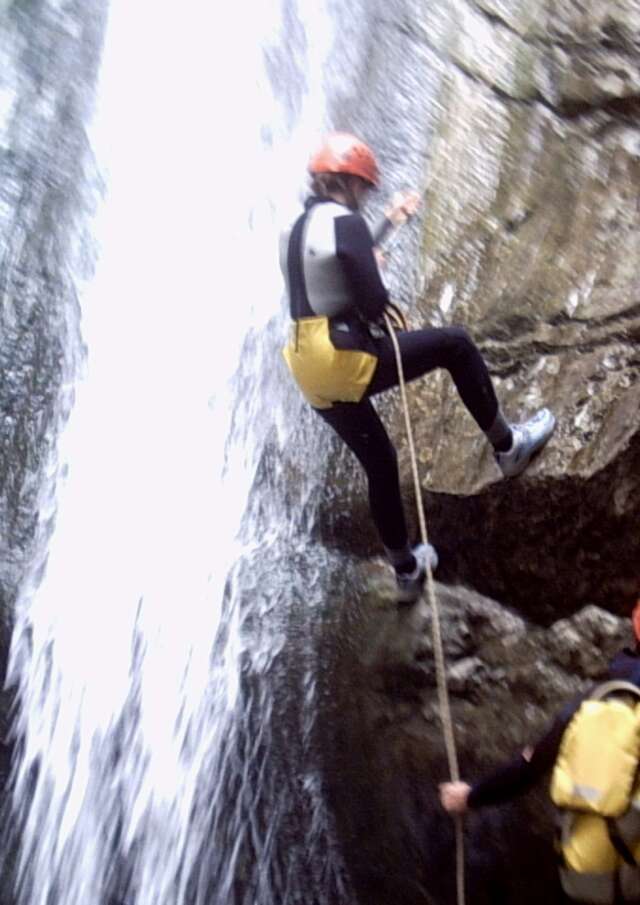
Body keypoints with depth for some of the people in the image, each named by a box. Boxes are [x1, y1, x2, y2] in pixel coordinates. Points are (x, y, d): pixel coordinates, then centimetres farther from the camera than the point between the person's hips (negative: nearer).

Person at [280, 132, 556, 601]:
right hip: (348, 357, -9)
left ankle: (406, 568, 34)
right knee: (455, 343, 7)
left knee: (379, 462, 22)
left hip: (313, 372, 9)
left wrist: (390, 222, 36)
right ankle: (507, 444, 16)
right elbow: (372, 302, -19)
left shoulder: (297, 231, 16)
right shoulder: (345, 222, -11)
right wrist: (388, 307, 4)